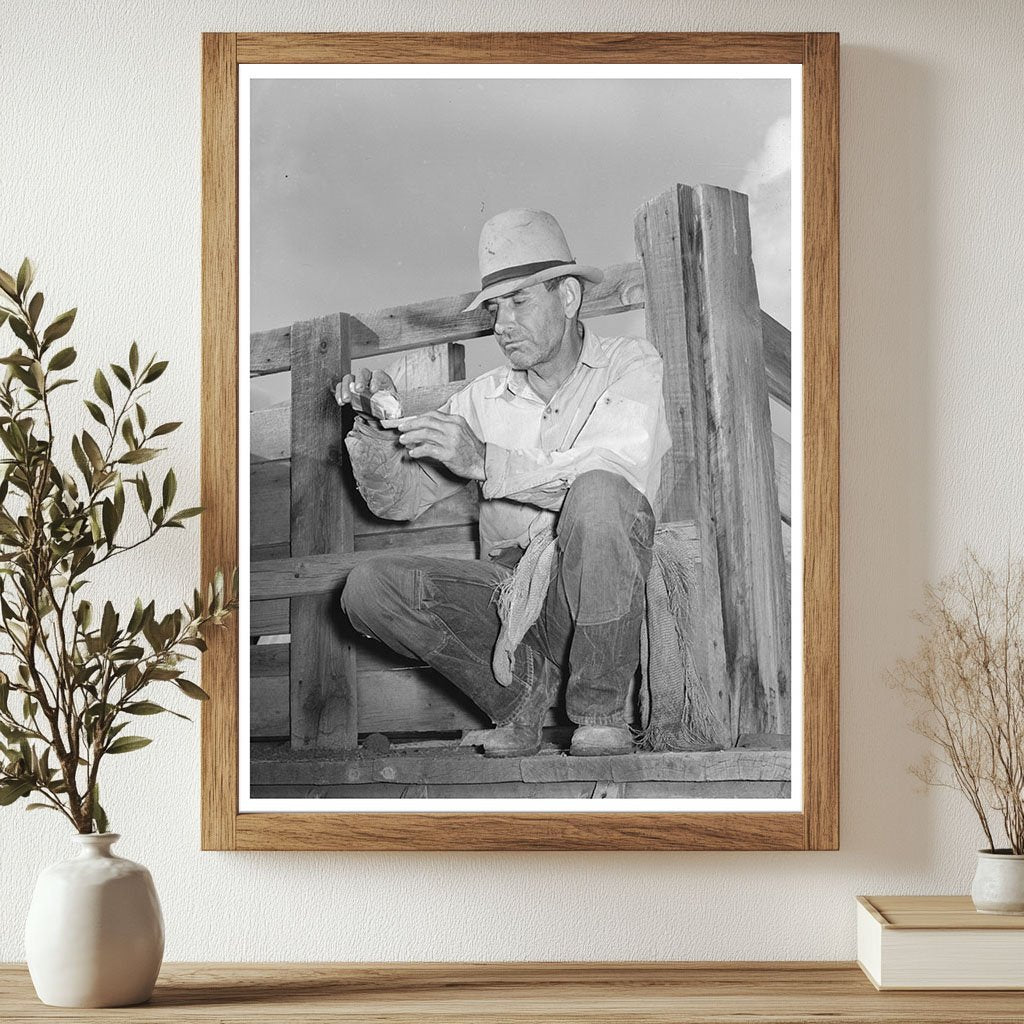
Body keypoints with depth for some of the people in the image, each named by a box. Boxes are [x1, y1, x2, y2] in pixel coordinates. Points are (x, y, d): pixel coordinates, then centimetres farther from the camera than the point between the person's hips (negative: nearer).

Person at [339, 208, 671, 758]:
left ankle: (599, 711, -18)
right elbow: (399, 499, 13)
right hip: (509, 590, 4)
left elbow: (616, 470, -18)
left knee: (598, 495, -35)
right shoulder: (484, 398, 13)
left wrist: (486, 461, -27)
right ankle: (518, 689, 1)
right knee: (368, 587, -19)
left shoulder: (630, 364, 2)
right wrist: (377, 430, -8)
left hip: (596, 592, -3)